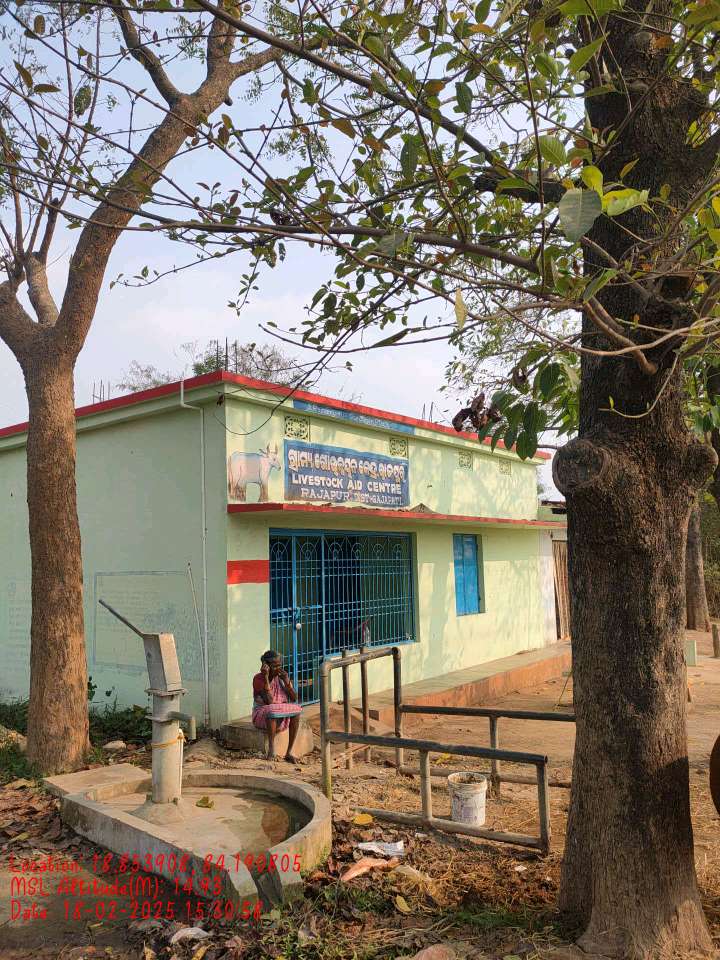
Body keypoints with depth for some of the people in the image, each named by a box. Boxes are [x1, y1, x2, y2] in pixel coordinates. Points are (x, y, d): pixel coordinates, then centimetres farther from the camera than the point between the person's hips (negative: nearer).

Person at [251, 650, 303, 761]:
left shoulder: (282, 677, 1)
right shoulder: (258, 679, -14)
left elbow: (294, 699, -5)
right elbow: (269, 701, -25)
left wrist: (287, 681, -18)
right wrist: (266, 677, -28)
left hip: (282, 717, 5)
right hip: (262, 716, -4)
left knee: (296, 709, -24)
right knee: (272, 711, -37)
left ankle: (289, 752, -21)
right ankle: (271, 748, -26)